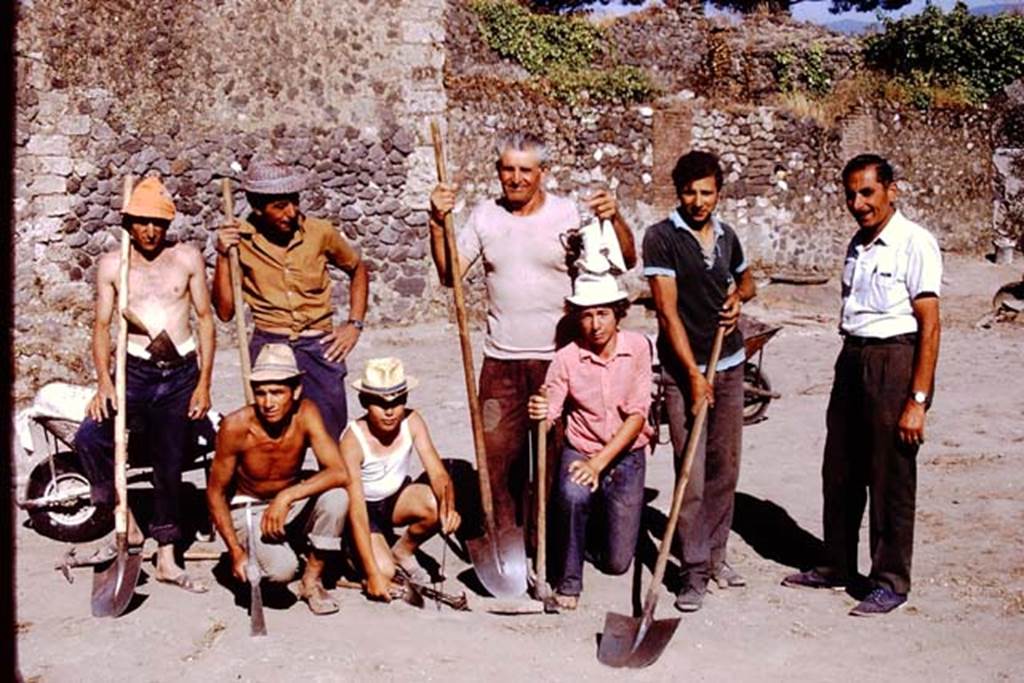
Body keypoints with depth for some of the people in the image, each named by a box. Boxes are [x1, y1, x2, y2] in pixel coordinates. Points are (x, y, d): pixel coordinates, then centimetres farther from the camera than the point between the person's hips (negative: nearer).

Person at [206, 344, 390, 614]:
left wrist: (287, 496, -40)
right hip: (248, 509, -3)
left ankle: (312, 580, -8)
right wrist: (236, 551, -20)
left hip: (292, 506, 3)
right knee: (281, 568, -32)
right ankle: (254, 549, 6)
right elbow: (216, 493, -14)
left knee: (336, 495, -29)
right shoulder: (236, 426, -25)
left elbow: (340, 473, -29)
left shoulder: (306, 414, -20)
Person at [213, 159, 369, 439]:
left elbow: (358, 270, 15)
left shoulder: (319, 232, -4)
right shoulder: (240, 239, -4)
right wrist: (223, 256, -13)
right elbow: (225, 312, -3)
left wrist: (354, 324, 4)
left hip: (319, 346, 0)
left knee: (332, 442, 3)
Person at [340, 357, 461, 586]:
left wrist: (448, 507, -45)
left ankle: (403, 552, 3)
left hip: (397, 497, 4)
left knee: (438, 506, -28)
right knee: (383, 571, -24)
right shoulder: (354, 439, -29)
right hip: (364, 509, -4)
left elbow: (438, 473, -21)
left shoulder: (412, 422, -18)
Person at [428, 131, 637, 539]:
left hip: (557, 358, -2)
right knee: (498, 452, 9)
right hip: (501, 360, 2)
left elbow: (626, 261, -6)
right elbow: (450, 275, 2)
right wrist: (438, 225, -9)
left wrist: (615, 220, -24)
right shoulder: (485, 216, 4)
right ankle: (504, 536, 26)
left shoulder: (570, 214, -3)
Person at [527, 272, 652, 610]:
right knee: (572, 495, -37)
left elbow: (637, 417, -14)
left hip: (626, 455, 1)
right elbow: (548, 418, -14)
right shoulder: (566, 358, -12)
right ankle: (569, 581, -13)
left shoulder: (638, 347, -11)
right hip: (580, 451, -1)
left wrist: (599, 463, -23)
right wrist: (538, 415, -39)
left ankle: (604, 520, 36)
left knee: (616, 562, 0)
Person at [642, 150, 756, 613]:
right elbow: (667, 310, -13)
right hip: (684, 369, -5)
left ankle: (715, 556, 24)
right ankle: (695, 572, 3)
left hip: (730, 365, 5)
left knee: (725, 467, 11)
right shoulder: (662, 237, -8)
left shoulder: (726, 236, 9)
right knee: (692, 474, -6)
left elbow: (746, 279, 29)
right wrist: (694, 374, -17)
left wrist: (739, 296, 4)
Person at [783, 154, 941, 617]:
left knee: (891, 479, 2)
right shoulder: (857, 245, 12)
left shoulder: (915, 244, -11)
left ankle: (890, 581, 16)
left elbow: (929, 326, -14)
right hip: (852, 358, 8)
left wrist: (917, 400, -18)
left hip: (895, 361, -8)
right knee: (840, 472, 14)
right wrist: (850, 366, 17)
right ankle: (837, 566, 29)